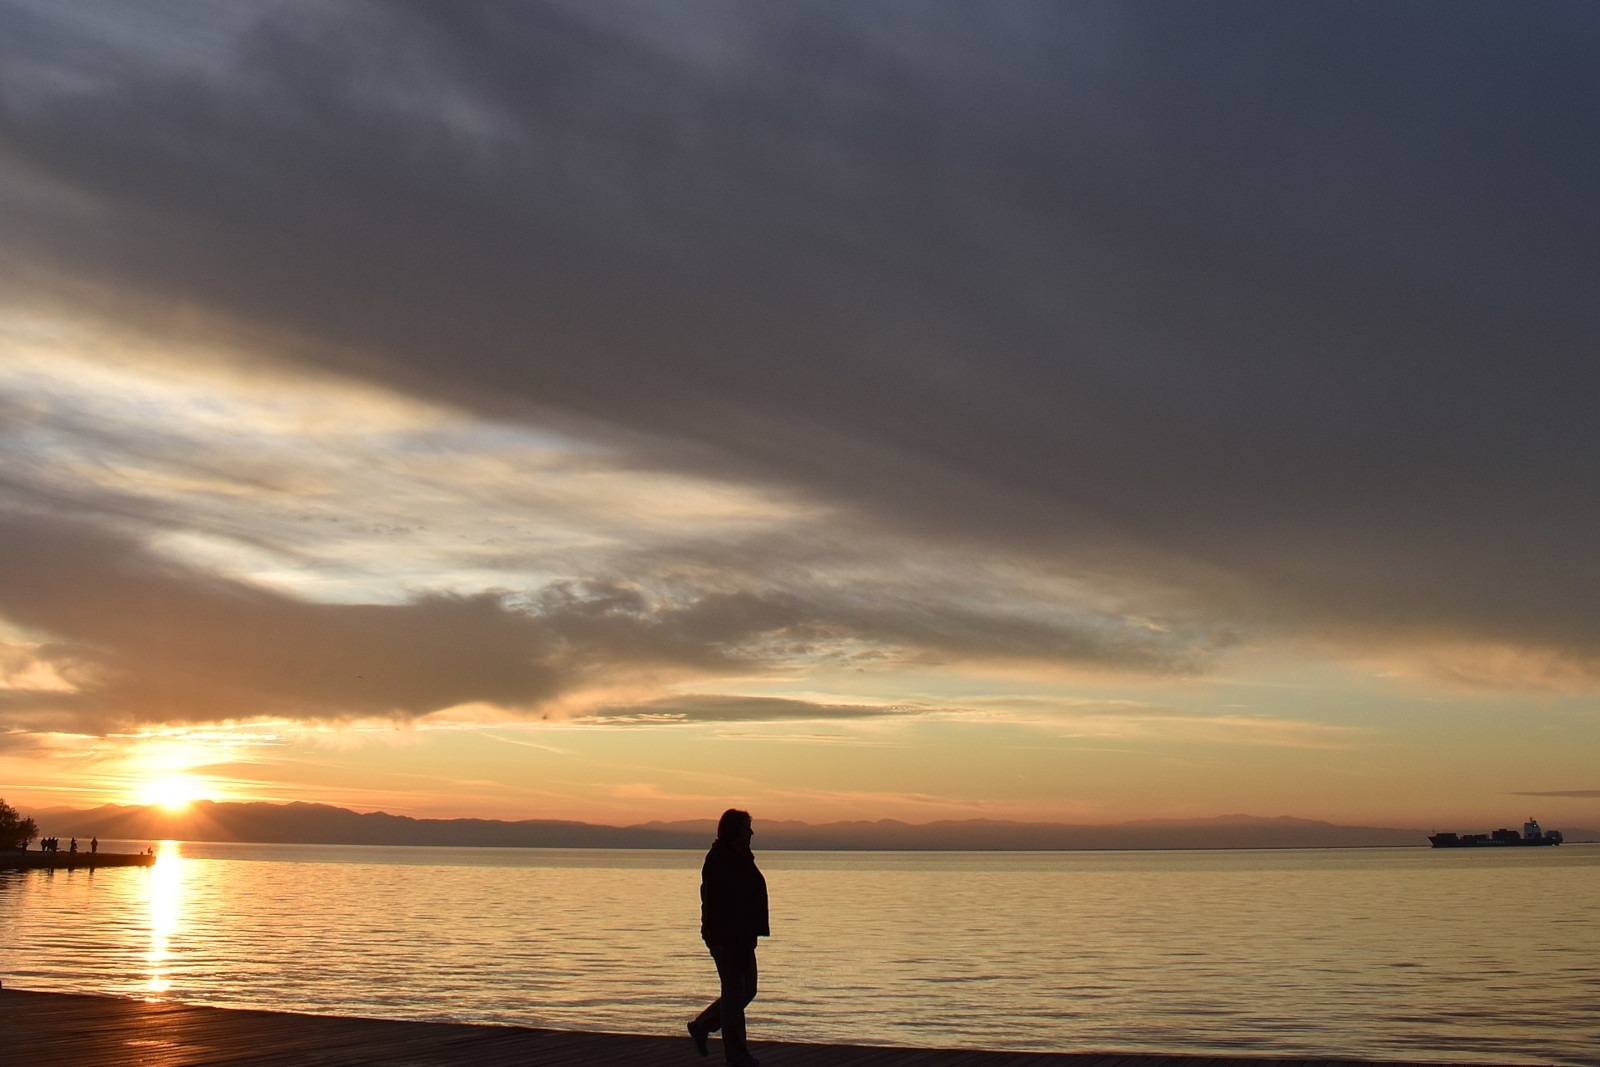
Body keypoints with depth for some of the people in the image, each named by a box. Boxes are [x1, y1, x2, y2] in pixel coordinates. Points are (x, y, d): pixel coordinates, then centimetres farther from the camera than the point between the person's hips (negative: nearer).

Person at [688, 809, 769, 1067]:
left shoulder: (742, 859, 14)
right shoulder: (718, 860, -16)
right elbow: (711, 901, -20)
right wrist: (717, 940, -23)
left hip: (742, 937, 10)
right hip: (726, 937, -10)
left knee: (747, 990, 14)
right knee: (735, 992, -3)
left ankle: (701, 1026, 27)